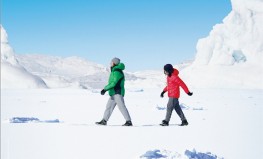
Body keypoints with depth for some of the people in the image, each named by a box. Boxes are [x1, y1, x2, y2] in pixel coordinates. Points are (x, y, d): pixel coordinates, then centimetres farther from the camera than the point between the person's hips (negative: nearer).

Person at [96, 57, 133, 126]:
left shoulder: (117, 72, -14)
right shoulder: (114, 71, 18)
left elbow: (114, 83, -19)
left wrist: (105, 89, -14)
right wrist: (105, 89, 19)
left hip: (118, 93, -10)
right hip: (113, 93, 10)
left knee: (122, 107, -12)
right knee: (109, 106, 11)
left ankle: (129, 122, -12)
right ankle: (104, 121, 16)